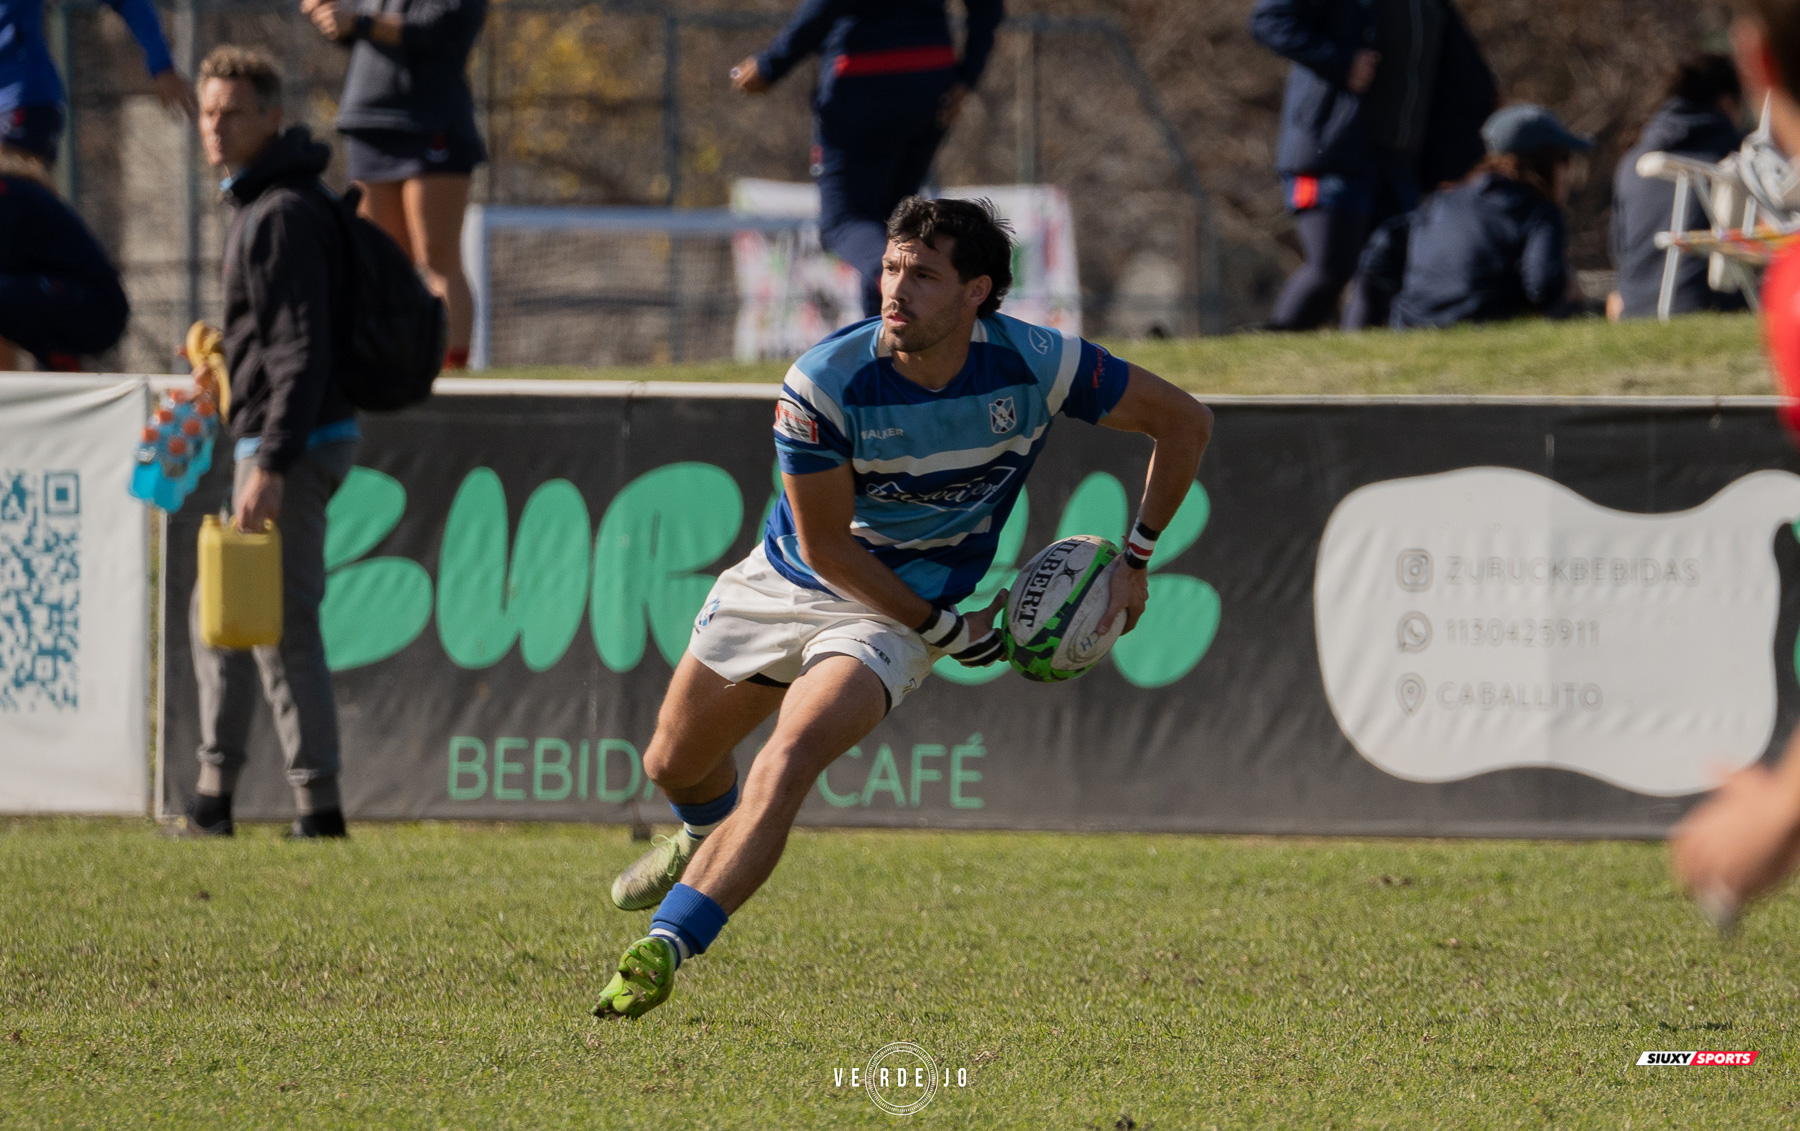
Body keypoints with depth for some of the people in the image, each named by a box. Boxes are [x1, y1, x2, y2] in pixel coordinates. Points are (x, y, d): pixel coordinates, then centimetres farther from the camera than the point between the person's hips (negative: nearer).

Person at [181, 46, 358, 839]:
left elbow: (301, 350, -24)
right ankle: (213, 796, 21)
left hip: (295, 443, -11)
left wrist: (272, 466, -28)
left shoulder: (285, 215, -18)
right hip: (266, 441, 11)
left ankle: (318, 805, -3)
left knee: (281, 627, -7)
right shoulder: (259, 203, 15)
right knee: (220, 616, 16)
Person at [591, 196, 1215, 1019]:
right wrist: (947, 631, -15)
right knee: (674, 764, 17)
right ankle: (711, 838, 54)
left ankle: (662, 950, -28)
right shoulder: (822, 382, -26)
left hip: (895, 613, -2)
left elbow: (1184, 422, -7)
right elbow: (827, 548, -17)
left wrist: (1135, 560, -6)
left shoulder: (1035, 365, -22)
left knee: (786, 763, -26)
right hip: (786, 582, 2)